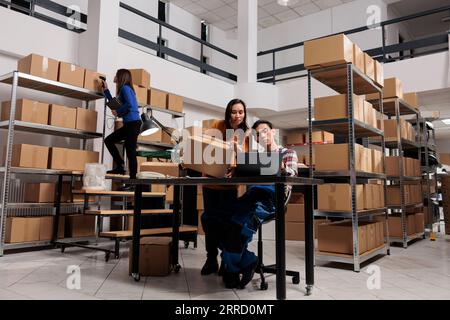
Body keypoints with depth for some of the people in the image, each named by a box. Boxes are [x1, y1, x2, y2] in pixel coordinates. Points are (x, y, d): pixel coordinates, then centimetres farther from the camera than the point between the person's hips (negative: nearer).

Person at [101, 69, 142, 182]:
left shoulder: (125, 88, -6)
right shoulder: (123, 90, 21)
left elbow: (130, 104, -22)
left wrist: (118, 112, -9)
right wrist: (106, 89, 33)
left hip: (133, 123, -10)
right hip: (129, 124, 10)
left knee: (130, 152, -8)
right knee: (109, 140, 13)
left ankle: (133, 180, -4)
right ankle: (120, 166, 12)